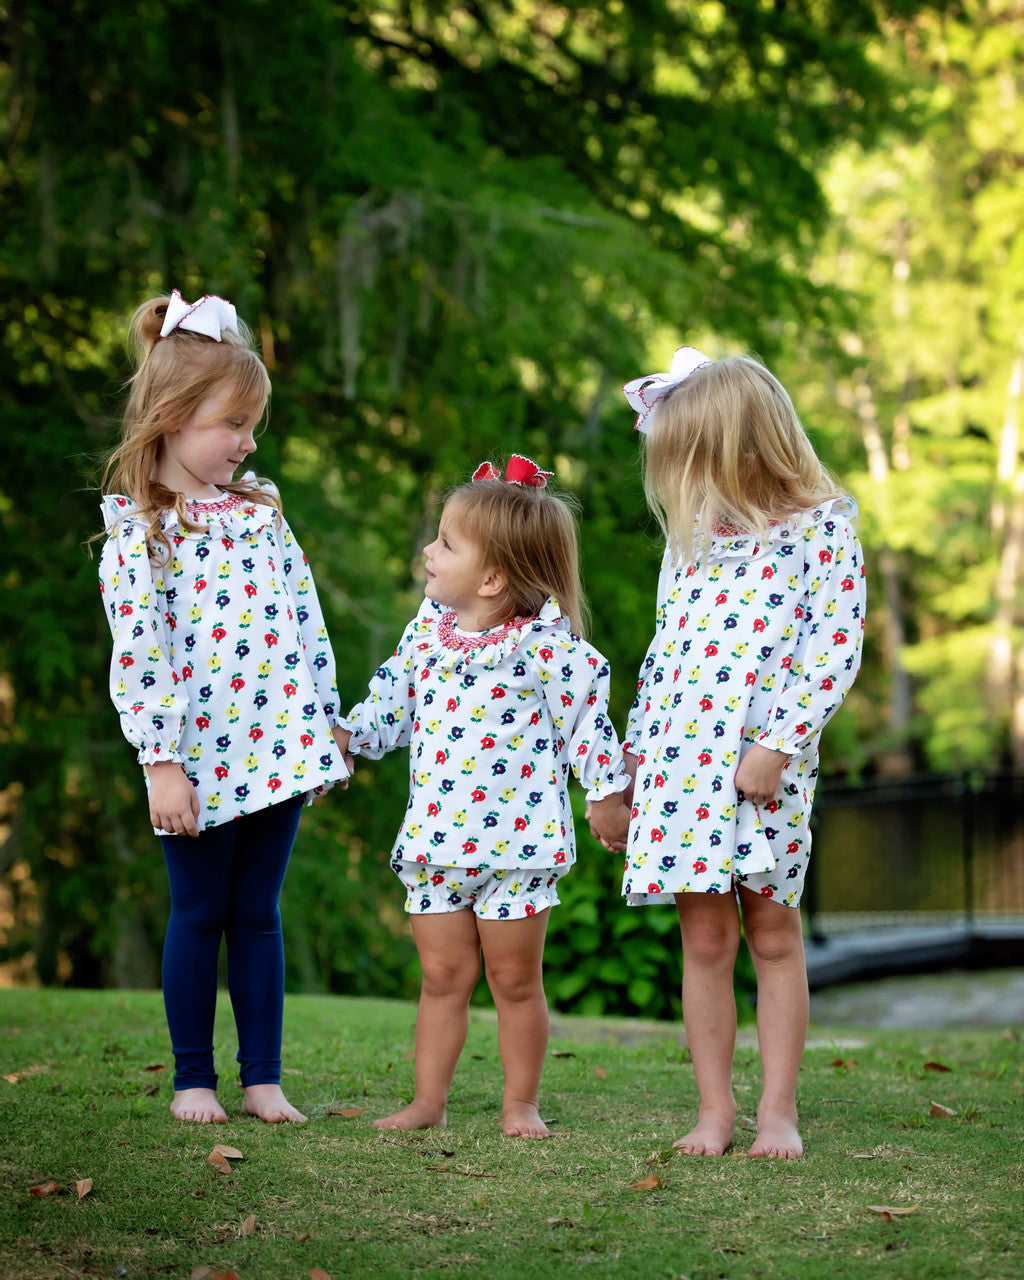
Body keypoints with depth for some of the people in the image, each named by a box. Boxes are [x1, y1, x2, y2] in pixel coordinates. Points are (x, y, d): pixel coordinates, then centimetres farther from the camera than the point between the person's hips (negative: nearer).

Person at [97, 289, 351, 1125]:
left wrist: (327, 726, 12)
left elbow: (306, 619, 14)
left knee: (258, 915, 9)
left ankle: (263, 1079, 15)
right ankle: (193, 1080, 17)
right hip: (200, 760, -4)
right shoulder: (137, 529, -7)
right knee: (200, 917, 6)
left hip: (282, 751, 4)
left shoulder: (260, 508, 11)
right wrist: (162, 764, -15)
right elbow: (139, 653, -12)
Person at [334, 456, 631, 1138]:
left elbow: (587, 718, -5)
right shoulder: (427, 632, 6)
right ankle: (429, 1101, 17)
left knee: (515, 978, 5)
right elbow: (393, 699, 17)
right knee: (442, 974, 10)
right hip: (435, 835, 5)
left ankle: (521, 1103, 17)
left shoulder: (548, 645, -11)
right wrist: (345, 735, 5)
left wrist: (608, 796, -2)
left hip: (518, 837, -5)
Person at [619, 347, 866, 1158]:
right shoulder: (692, 538, 15)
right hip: (678, 758, 4)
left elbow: (836, 647, -9)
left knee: (773, 932, 2)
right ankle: (714, 1110, 9)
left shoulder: (823, 527, -3)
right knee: (704, 938, 4)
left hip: (763, 764, -4)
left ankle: (778, 1112, 7)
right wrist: (637, 748, 15)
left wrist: (776, 745, -15)